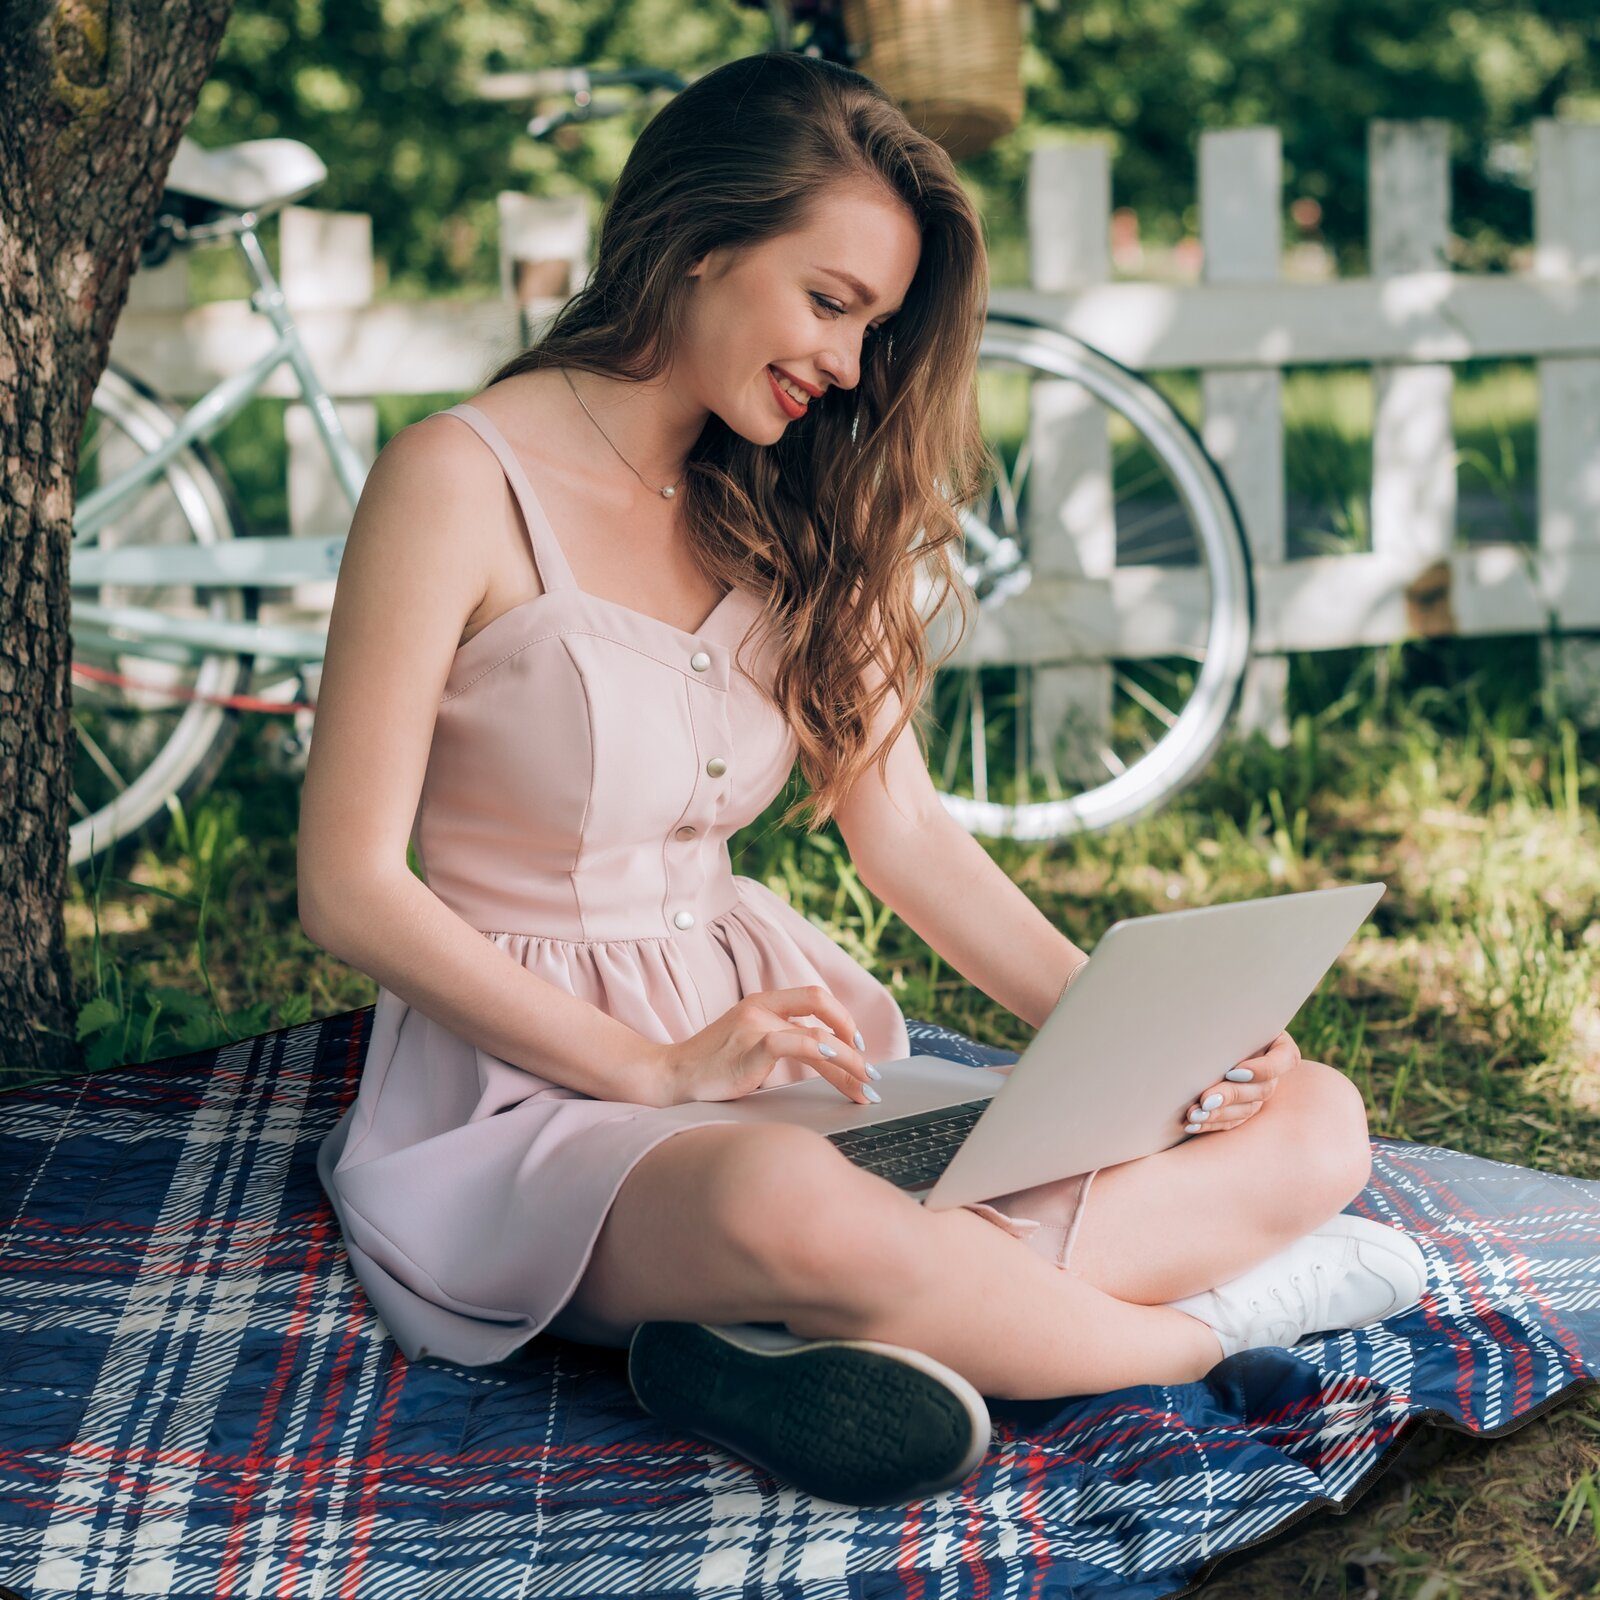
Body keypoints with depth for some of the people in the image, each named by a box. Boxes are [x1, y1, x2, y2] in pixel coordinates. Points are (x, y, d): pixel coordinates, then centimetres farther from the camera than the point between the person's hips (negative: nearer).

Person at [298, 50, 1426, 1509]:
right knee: (791, 1209, -44)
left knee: (1315, 1124, -10)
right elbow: (350, 891, -12)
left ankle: (888, 1334, -29)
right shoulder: (462, 484, -9)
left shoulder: (792, 513, 12)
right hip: (538, 1083, -7)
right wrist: (656, 1070, -20)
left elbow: (903, 830, 11)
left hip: (783, 1053, 7)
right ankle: (1214, 1318, -19)